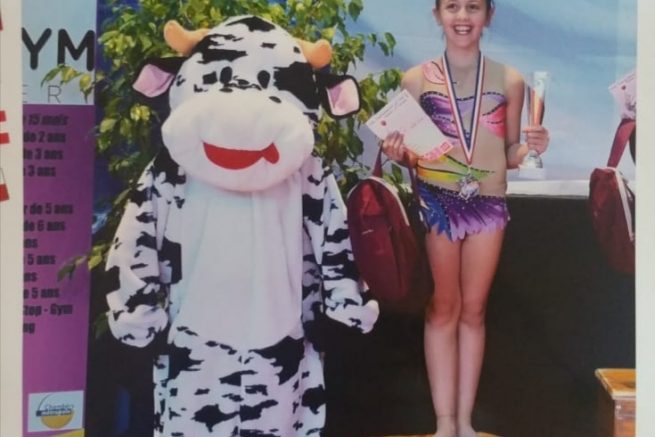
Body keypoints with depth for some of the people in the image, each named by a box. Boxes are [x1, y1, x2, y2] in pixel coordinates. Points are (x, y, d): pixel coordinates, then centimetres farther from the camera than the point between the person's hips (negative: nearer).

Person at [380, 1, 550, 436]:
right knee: (442, 310, 5)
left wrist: (530, 147, -12)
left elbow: (509, 155, 9)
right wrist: (398, 154, -17)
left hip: (487, 205, 2)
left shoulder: (509, 80, 3)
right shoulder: (416, 79, 0)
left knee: (473, 311, 10)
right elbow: (410, 153, 5)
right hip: (435, 204, -1)